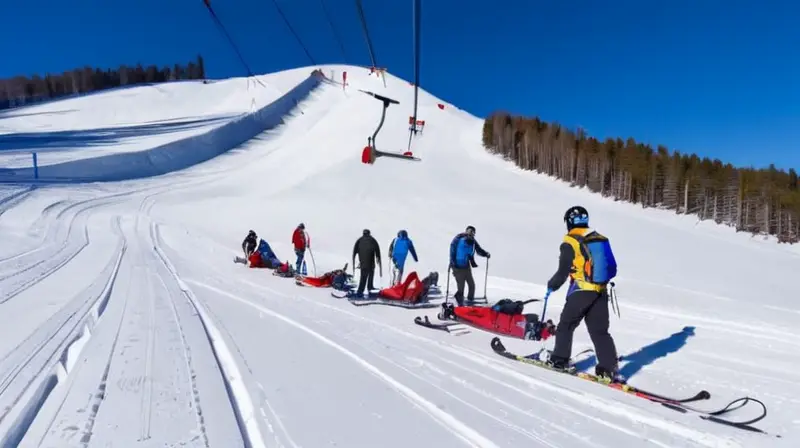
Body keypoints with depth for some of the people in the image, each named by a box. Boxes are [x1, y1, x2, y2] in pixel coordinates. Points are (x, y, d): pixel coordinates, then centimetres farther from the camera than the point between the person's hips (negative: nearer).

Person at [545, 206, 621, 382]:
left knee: (566, 325, 10)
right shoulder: (601, 239, 9)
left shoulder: (570, 242, -9)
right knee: (599, 330, 10)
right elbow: (612, 268, 12)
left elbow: (563, 272, -9)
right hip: (601, 291, 6)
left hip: (581, 291, -6)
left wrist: (551, 285, 9)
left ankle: (560, 360, 15)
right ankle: (609, 367, 5)